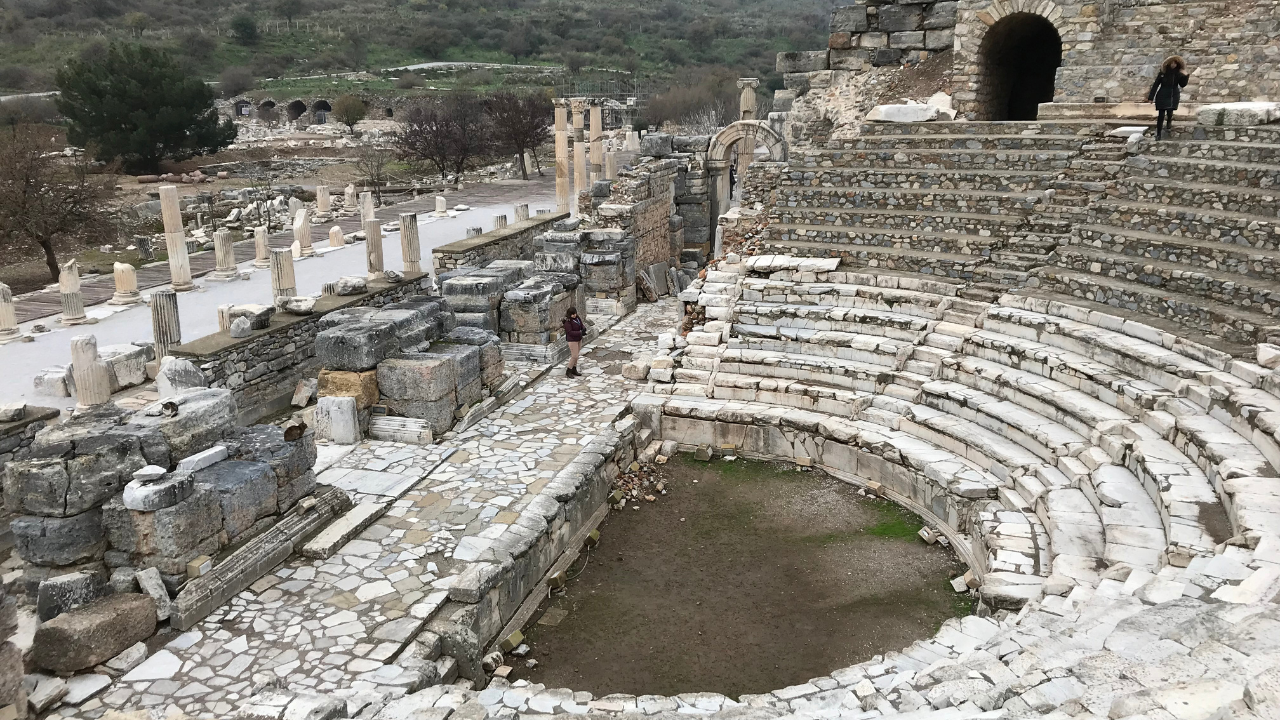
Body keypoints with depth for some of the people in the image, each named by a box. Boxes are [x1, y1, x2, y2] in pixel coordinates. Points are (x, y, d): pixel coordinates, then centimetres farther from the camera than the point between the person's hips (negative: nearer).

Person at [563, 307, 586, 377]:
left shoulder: (577, 318, 0)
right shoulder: (567, 322, -21)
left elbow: (581, 324, 8)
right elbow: (570, 332, -25)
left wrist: (584, 328, -17)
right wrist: (580, 333, -29)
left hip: (579, 339, 8)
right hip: (572, 340, -8)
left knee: (576, 356, 16)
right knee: (574, 356, -7)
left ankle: (574, 370, 29)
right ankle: (568, 372, 6)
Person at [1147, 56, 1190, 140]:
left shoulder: (1178, 73, 0)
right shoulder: (1163, 72, -6)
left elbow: (1182, 85, 0)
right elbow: (1156, 85, -5)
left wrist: (1186, 76, -17)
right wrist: (1151, 97, -7)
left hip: (1173, 96, 2)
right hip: (1162, 96, -2)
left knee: (1170, 112, -7)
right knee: (1161, 115, -5)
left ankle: (1168, 126, 23)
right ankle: (1158, 134, 2)